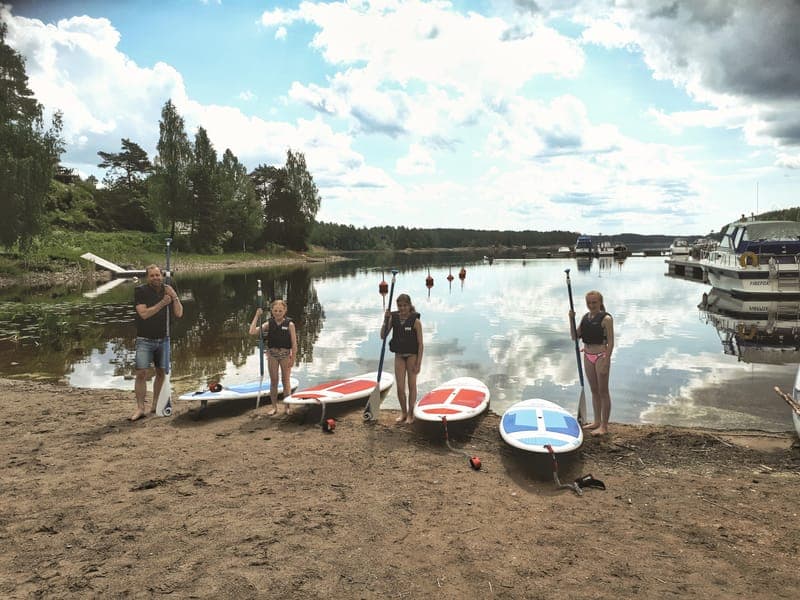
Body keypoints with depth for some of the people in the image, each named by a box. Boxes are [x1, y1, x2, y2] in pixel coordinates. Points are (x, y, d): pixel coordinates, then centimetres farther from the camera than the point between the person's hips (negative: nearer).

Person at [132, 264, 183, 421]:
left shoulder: (167, 290, 5)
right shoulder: (140, 291, -5)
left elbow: (179, 313, -2)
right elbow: (144, 313, -15)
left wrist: (174, 296, -13)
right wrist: (162, 303, -19)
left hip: (163, 340, 4)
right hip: (145, 340, -4)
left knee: (161, 372, 8)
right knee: (141, 373, -10)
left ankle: (155, 405, 19)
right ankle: (140, 408, -5)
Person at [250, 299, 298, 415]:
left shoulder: (289, 324, -7)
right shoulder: (269, 323, -1)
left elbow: (294, 343, -7)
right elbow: (252, 332, -12)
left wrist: (293, 358, -10)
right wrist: (257, 316, -12)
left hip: (285, 354, -2)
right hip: (272, 354, 2)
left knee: (286, 380, 6)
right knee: (273, 381, 9)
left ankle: (287, 406, 16)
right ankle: (274, 406, 19)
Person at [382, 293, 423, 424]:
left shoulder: (415, 321, -14)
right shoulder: (394, 319, -3)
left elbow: (420, 344, -12)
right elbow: (383, 336, -4)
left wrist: (418, 363, -15)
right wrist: (386, 319, -15)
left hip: (412, 356, -3)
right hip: (399, 356, 3)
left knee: (412, 385, 7)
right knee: (400, 387, 6)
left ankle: (410, 414, 21)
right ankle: (403, 412, 26)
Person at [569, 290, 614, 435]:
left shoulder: (606, 319, -12)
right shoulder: (585, 317, 8)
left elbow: (610, 342, -13)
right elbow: (575, 336, 8)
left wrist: (606, 363, -18)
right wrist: (571, 319, -4)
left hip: (601, 356, -7)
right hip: (588, 356, 7)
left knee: (603, 391, 1)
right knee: (594, 390, 16)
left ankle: (604, 426, 10)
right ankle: (597, 422, 28)